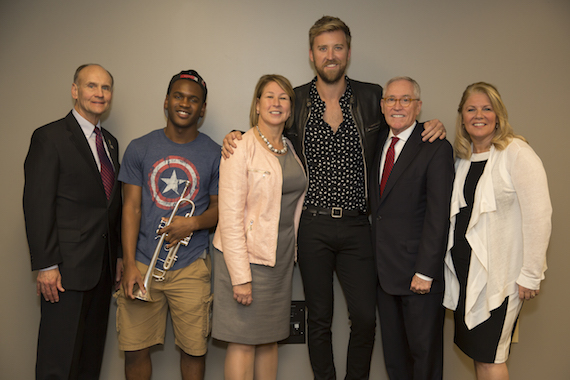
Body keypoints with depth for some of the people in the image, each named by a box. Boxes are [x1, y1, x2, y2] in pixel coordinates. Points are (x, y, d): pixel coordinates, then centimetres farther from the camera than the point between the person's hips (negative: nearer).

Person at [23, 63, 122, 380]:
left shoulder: (110, 142, 15)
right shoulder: (50, 137, -6)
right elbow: (37, 206, -12)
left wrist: (118, 256, 13)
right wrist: (45, 265, -16)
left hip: (103, 269, 7)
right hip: (66, 270, -6)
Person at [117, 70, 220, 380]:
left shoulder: (214, 154, 3)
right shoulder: (139, 148, 5)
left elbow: (220, 208, 8)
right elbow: (131, 207, 2)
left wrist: (193, 222, -14)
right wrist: (130, 265, -6)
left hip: (191, 268, -1)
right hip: (142, 264, 1)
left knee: (193, 349, 2)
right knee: (135, 350, 6)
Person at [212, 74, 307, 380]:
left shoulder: (290, 150, 12)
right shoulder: (241, 149, -10)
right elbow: (230, 217, -15)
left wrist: (290, 251, 12)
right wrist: (240, 277, -18)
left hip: (281, 258, 6)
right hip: (246, 256, -6)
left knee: (270, 340, 14)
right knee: (244, 343, 2)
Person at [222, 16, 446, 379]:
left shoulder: (372, 97, 4)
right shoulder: (295, 101, 4)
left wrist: (432, 126, -4)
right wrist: (237, 136, -3)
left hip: (357, 226, 1)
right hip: (312, 226, 0)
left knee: (365, 317, 5)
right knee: (319, 318, 12)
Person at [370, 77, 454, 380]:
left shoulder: (436, 148, -10)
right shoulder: (377, 143, 10)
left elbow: (438, 215, -15)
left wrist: (425, 272, -18)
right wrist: (376, 261, 7)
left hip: (419, 272, -6)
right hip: (384, 269, 6)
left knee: (425, 351, 10)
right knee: (393, 353, 17)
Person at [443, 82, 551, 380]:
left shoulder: (517, 153, -11)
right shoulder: (462, 156, 9)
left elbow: (538, 216, -15)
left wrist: (530, 276, -14)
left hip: (499, 274, -6)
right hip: (464, 268, 6)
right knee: (475, 350, 16)